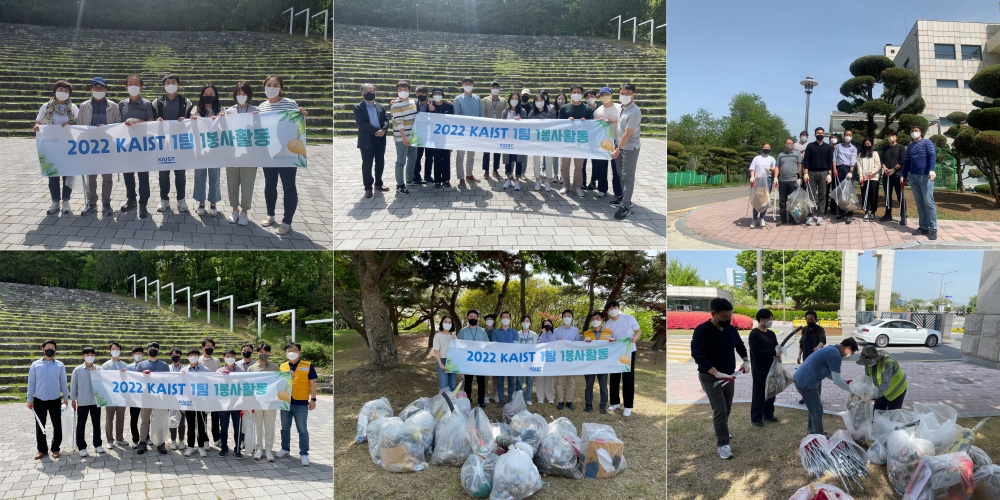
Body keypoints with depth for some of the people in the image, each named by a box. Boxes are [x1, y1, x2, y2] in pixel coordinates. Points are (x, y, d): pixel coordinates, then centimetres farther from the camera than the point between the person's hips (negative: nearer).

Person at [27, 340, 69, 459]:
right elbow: (31, 383, 1)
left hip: (55, 400, 0)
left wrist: (66, 398, 4)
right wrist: (30, 399, -1)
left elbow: (63, 382, 3)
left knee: (57, 426, 4)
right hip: (39, 400, 0)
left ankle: (55, 448, 18)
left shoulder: (60, 365, 0)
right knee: (39, 426, 7)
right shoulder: (35, 365, 0)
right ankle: (42, 449, 20)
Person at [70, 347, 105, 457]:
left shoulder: (99, 369, 1)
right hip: (82, 402, -1)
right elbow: (73, 385, 1)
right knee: (81, 425, 3)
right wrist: (73, 399, 1)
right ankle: (82, 447, 11)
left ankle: (98, 445, 22)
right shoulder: (77, 370, -3)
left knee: (96, 424, 11)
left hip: (96, 401, 2)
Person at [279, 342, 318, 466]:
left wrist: (313, 399, -4)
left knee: (302, 430, 0)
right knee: (285, 428, 15)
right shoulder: (282, 367, 7)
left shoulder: (308, 366, -1)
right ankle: (285, 449, 30)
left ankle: (304, 453, 6)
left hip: (301, 403, -3)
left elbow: (312, 383, -1)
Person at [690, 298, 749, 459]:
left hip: (729, 375, 6)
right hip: (710, 376, -6)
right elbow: (697, 354, -31)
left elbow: (740, 346, 15)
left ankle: (721, 432, 38)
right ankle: (722, 444, -1)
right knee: (720, 409, -10)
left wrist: (746, 361, -5)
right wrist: (716, 373, -37)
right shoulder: (702, 330, -20)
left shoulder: (731, 329, -1)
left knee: (727, 408, 16)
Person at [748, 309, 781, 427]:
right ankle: (756, 418, 6)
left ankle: (768, 414, 28)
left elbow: (775, 348, 13)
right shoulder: (754, 334, -13)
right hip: (759, 369, -7)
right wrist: (774, 352, -22)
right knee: (759, 393, -1)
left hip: (771, 368, 7)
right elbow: (756, 353, -20)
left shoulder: (771, 333, 10)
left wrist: (778, 354, -10)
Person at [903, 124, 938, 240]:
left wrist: (932, 169, -27)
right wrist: (903, 175, 11)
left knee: (928, 203, -8)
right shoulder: (909, 146, 19)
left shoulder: (927, 142, 1)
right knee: (919, 203, 7)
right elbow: (907, 161, 22)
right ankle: (923, 227, 11)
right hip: (913, 177, 6)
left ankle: (933, 229, -7)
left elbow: (932, 156, -11)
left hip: (925, 176, -6)